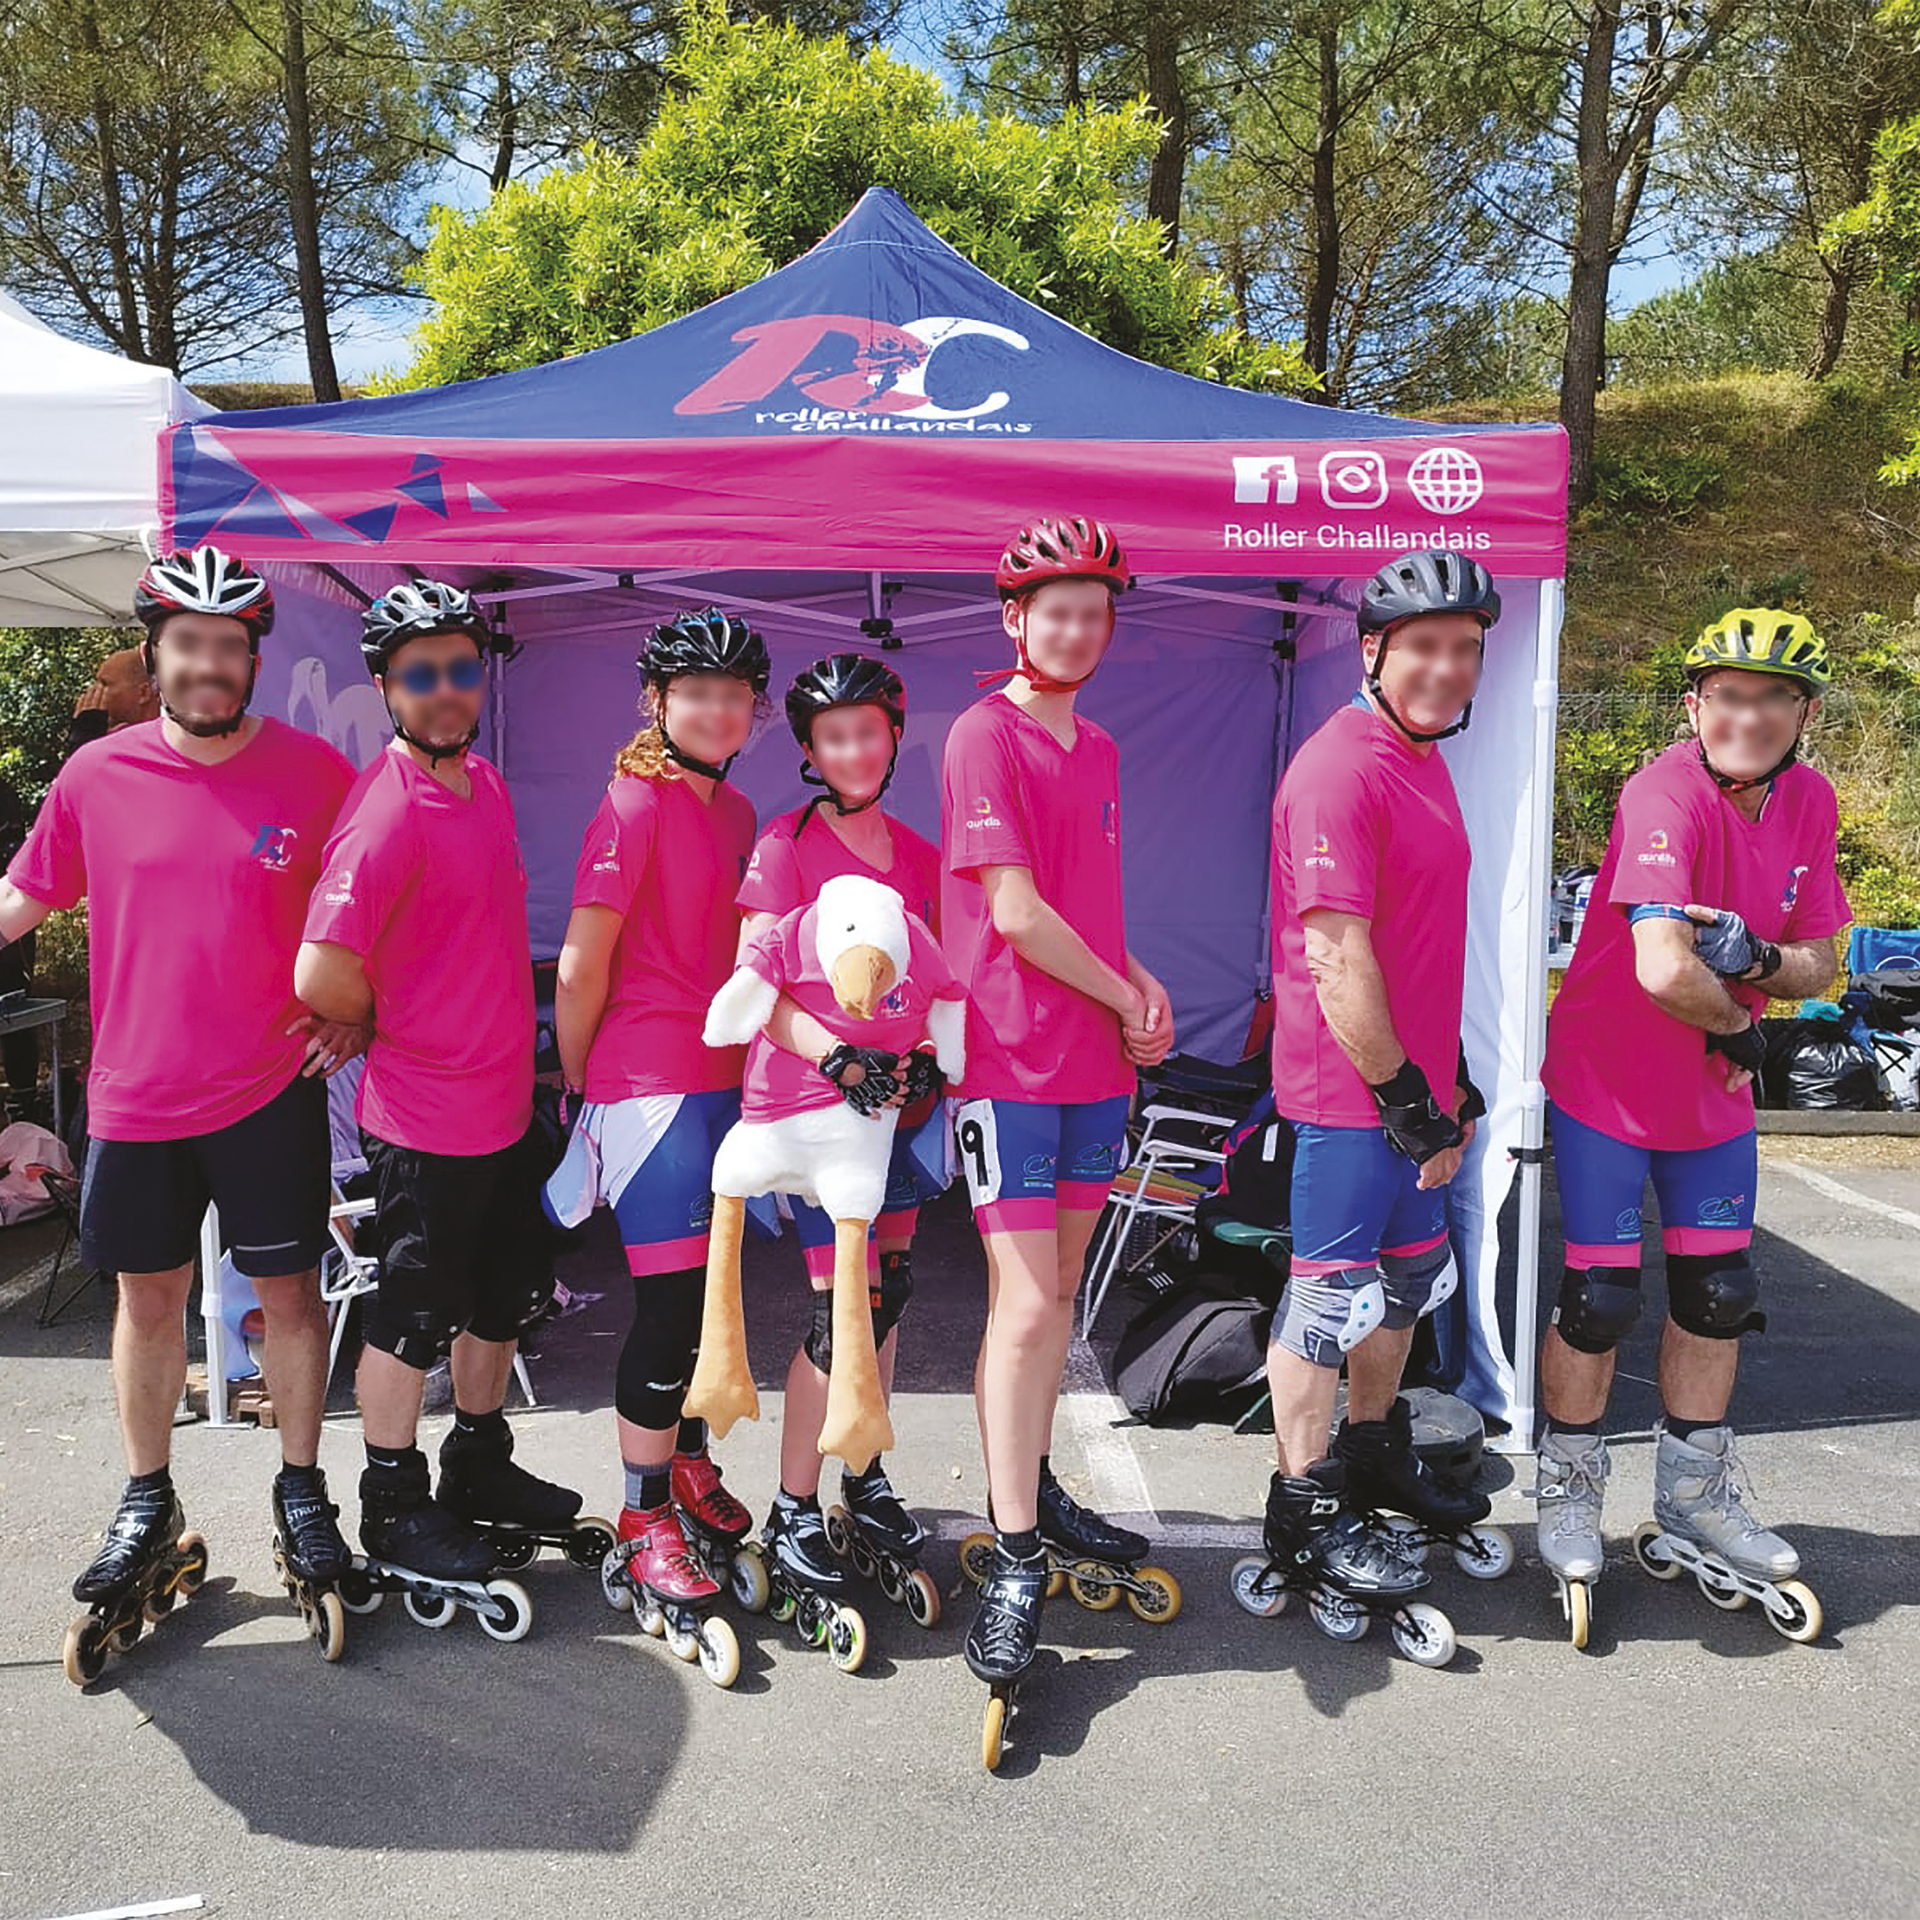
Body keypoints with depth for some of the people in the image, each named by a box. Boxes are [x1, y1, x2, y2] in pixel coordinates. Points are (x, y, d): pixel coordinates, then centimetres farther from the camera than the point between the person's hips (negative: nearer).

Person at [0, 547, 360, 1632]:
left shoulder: (314, 772, -6)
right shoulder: (96, 774, -1)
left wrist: (356, 1010, -5)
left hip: (270, 1091, -2)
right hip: (135, 1096, 2)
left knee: (288, 1292, 8)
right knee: (150, 1297, 14)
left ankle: (302, 1489, 26)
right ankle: (148, 1501, 32)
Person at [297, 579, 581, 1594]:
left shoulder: (487, 784, 6)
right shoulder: (385, 812, -21)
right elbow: (322, 978, -28)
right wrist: (397, 1022, -9)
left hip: (505, 1103, 8)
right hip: (424, 1119, -8)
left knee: (503, 1297, 21)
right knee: (413, 1319, 8)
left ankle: (479, 1466, 41)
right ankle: (393, 1507, 28)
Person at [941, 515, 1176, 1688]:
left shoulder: (1098, 749, 15)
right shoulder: (985, 737, -10)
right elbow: (1018, 912, -16)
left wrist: (1141, 982, 3)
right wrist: (1127, 1005, -6)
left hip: (1096, 1062, 8)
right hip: (1010, 1063, -8)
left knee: (1057, 1291, 16)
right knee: (1025, 1306, -7)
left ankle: (1035, 1491, 32)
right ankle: (1016, 1563, 4)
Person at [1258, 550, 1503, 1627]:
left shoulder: (1422, 761, 14)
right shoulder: (1342, 770, -17)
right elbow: (1337, 959, -22)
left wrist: (1453, 1077, 19)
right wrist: (1402, 1097, -18)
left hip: (1414, 1081, 10)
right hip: (1353, 1091, -10)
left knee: (1408, 1275, 21)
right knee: (1334, 1292, 2)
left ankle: (1376, 1453, 40)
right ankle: (1306, 1509, 17)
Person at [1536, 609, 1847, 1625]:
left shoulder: (1810, 802, -2)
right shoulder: (1665, 795, -25)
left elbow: (1815, 962, 1)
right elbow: (1664, 969, -36)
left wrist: (1755, 956, -21)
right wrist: (1737, 1025, -17)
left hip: (1715, 1089, 7)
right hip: (1608, 1082, -7)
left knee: (1718, 1293, 14)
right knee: (1599, 1299, 0)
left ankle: (1694, 1491, 34)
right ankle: (1568, 1490, 22)